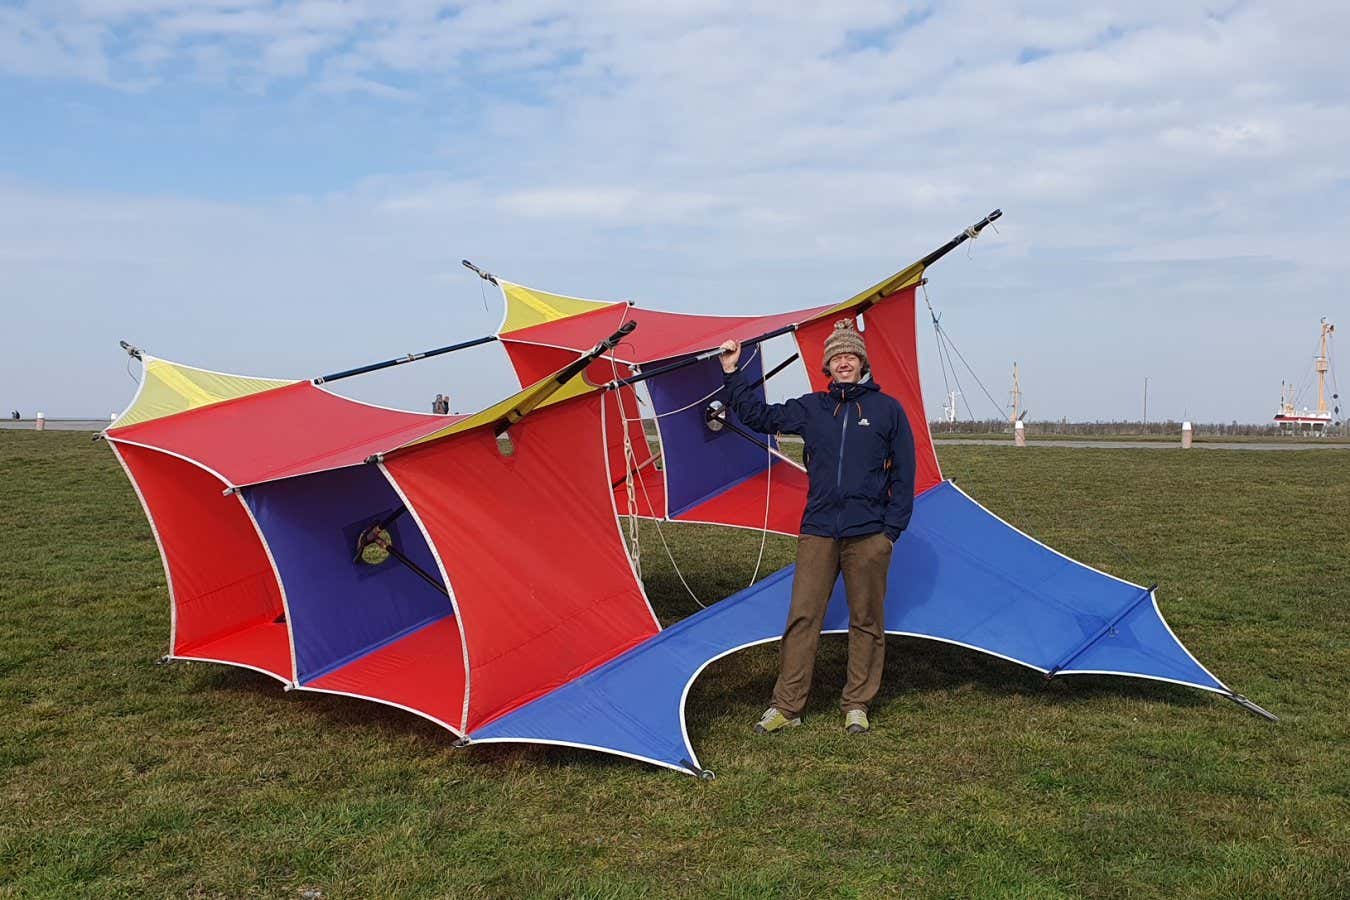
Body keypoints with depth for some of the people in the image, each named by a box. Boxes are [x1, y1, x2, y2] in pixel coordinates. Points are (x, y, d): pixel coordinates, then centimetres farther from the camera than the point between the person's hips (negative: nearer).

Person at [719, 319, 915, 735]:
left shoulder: (888, 409, 4)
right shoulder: (810, 408, 10)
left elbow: (903, 475, 4)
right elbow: (759, 416, 14)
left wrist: (892, 529, -1)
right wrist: (732, 374, 6)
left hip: (869, 536, -1)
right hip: (817, 532, 2)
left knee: (866, 621, 6)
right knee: (802, 617, -1)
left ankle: (857, 706, 18)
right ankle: (786, 706, 6)